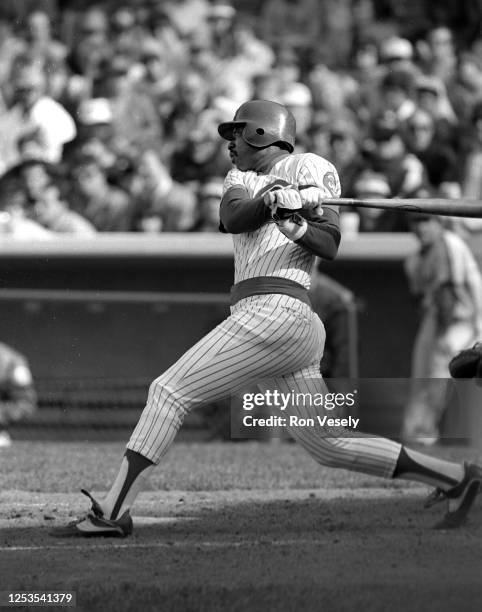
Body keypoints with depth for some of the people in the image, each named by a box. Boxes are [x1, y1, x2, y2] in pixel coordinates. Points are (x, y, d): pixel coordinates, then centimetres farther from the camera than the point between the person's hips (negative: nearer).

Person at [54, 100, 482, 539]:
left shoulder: (309, 167, 3)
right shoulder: (242, 178, 25)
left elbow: (330, 246, -7)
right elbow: (230, 218, 2)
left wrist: (296, 226, -27)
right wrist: (271, 200, -17)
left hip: (273, 310, -9)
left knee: (168, 391, -9)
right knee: (327, 444, 7)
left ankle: (113, 513, -10)